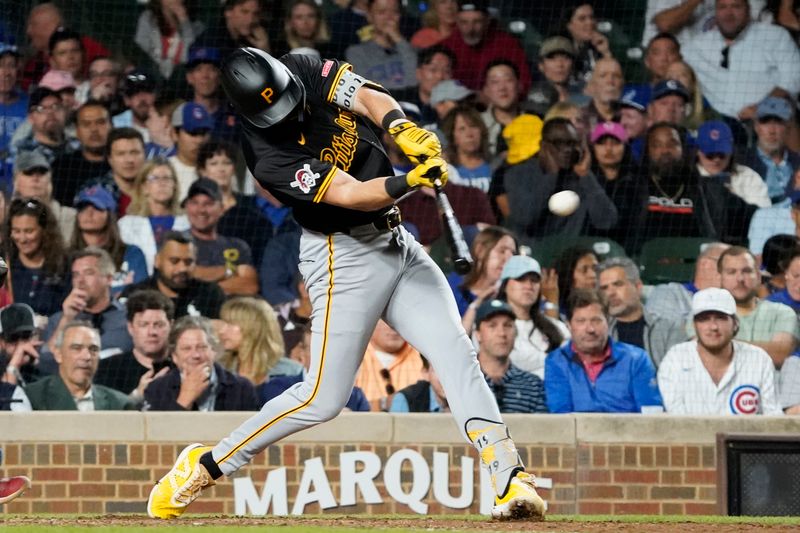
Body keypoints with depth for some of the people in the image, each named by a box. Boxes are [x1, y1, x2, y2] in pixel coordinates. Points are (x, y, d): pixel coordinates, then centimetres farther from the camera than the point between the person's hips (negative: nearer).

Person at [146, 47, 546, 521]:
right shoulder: (270, 160, -22)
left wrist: (402, 128, -32)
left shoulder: (306, 72, -4)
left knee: (456, 354, -9)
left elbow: (369, 98, -11)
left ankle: (510, 481, -14)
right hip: (345, 260, -6)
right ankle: (205, 466, 10)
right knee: (324, 398, -6)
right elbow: (354, 195, -28)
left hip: (395, 243, 6)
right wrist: (412, 181, -44)